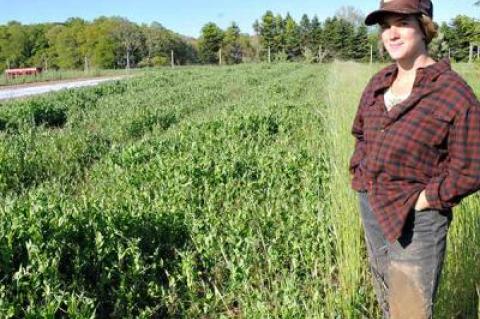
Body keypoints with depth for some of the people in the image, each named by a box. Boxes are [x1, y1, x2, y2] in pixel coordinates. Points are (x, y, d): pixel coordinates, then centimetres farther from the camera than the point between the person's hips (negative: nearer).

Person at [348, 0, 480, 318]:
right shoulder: (378, 83, 3)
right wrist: (359, 170, 7)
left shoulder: (454, 92, -16)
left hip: (415, 220, -6)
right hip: (370, 208, 6)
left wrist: (426, 198, -17)